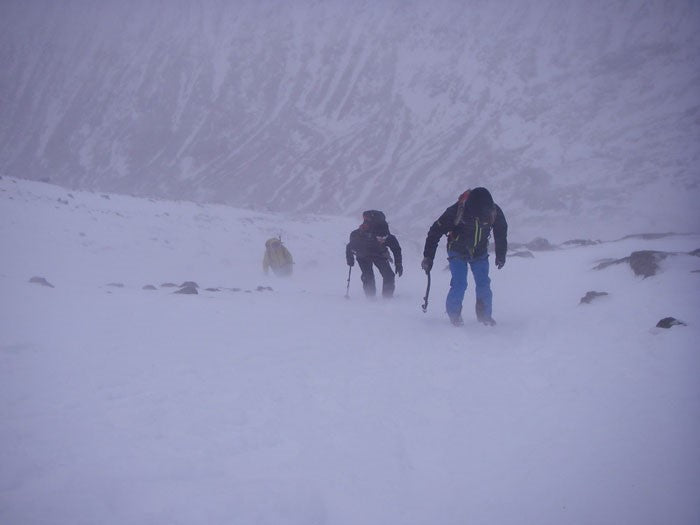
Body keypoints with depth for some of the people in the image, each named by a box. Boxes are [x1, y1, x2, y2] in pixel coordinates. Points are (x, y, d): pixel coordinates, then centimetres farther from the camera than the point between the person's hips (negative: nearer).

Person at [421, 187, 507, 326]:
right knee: (459, 285, -13)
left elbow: (501, 234, 0)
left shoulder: (494, 212, -22)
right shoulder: (457, 211, -32)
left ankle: (485, 315, 15)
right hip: (458, 252, -3)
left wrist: (501, 256, 10)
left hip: (480, 253, 3)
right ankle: (454, 314, 8)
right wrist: (428, 257, -20)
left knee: (484, 284, -4)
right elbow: (435, 231, -21)